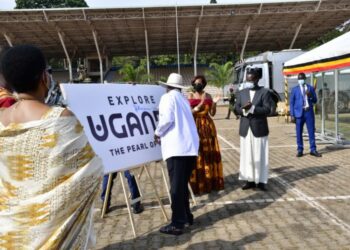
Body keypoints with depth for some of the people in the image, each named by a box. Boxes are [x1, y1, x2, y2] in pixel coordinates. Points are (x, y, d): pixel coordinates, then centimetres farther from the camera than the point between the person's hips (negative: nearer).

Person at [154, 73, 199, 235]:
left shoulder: (168, 97, -1)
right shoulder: (183, 99, 22)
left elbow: (167, 119, -15)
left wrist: (158, 133, 0)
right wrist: (163, 134, 24)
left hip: (176, 147, -8)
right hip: (190, 146, 8)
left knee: (176, 187, -5)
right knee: (183, 184, 18)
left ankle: (177, 224, -1)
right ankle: (186, 216, 26)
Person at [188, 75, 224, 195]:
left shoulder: (208, 96, 8)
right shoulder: (190, 96, 1)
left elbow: (212, 113, 7)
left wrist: (214, 103, -9)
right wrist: (200, 104, -20)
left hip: (208, 126, 3)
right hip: (195, 126, -3)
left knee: (210, 153, 6)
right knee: (197, 154, -5)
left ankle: (210, 181, 16)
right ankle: (198, 183, 1)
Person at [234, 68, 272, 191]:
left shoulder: (265, 92, -1)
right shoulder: (241, 92, 12)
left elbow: (267, 109, -11)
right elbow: (236, 108, 6)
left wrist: (252, 108, -19)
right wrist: (244, 110, -15)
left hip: (259, 128, -4)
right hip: (245, 128, 4)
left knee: (260, 156, 1)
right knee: (247, 156, 6)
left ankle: (261, 181, 8)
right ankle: (250, 180, 13)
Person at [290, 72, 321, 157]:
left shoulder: (311, 88, 9)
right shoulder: (295, 89, 6)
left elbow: (315, 101, 9)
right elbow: (291, 103, 4)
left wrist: (310, 95, -12)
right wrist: (292, 115, -4)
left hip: (309, 112, 1)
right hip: (299, 112, -1)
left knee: (311, 131, 1)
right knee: (299, 132, 1)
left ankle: (313, 150, 9)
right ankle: (300, 150, 9)